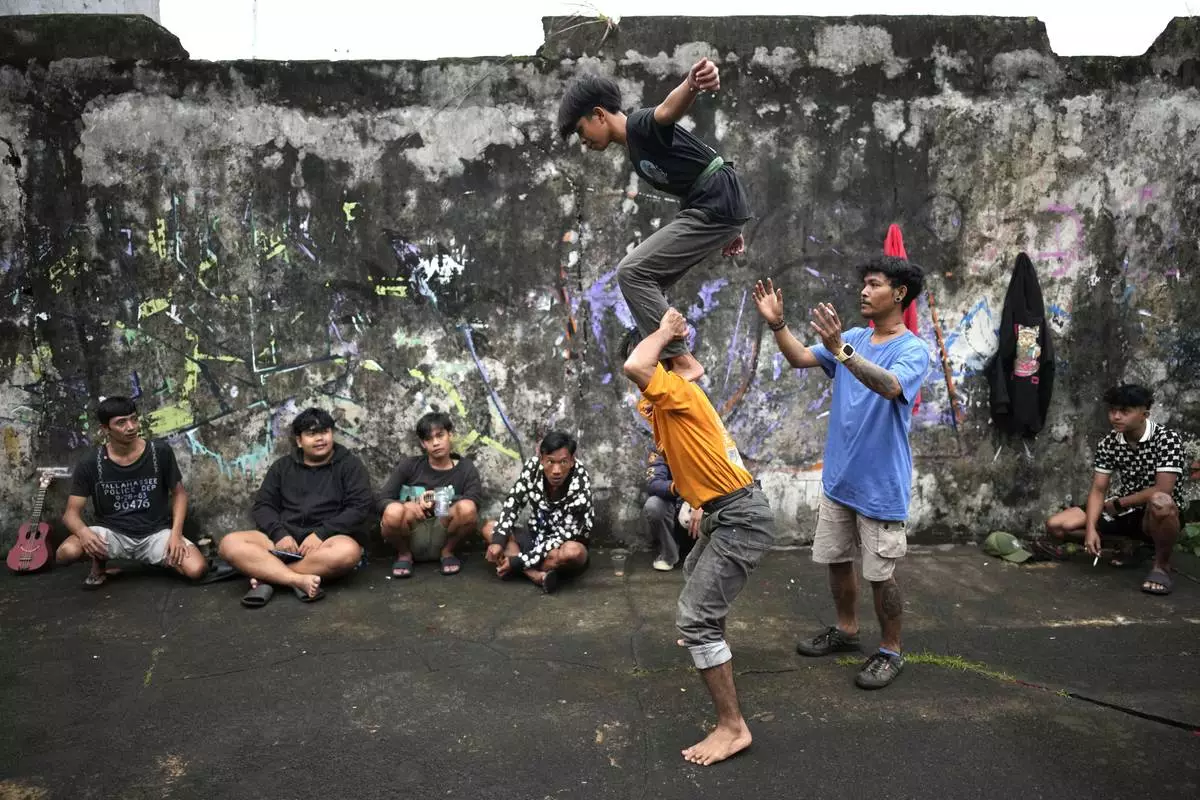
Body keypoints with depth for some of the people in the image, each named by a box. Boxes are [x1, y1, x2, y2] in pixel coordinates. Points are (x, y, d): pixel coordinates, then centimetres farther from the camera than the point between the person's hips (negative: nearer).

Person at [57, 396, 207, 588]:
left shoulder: (160, 452, -8)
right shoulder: (90, 464, -8)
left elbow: (179, 493, 3)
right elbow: (71, 513, -5)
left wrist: (175, 534, -12)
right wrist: (83, 531, -30)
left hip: (156, 532, 0)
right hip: (112, 532, 0)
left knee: (197, 570, -24)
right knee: (66, 553, -31)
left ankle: (159, 558, 11)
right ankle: (99, 564, 6)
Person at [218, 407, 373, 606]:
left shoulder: (349, 464, 6)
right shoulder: (283, 466, 16)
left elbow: (361, 506, -5)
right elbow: (262, 506, 9)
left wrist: (321, 533, -17)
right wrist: (279, 534, -12)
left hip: (329, 539, -3)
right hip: (285, 539, 3)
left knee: (348, 551, -38)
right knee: (230, 543, -22)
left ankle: (267, 577, -25)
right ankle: (300, 580, -34)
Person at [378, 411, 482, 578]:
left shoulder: (466, 468, 2)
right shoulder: (409, 465, 1)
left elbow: (474, 504, -12)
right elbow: (382, 500, -4)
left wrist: (441, 500, -22)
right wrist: (409, 506, -23)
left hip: (444, 536, 0)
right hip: (411, 537, 0)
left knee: (467, 508, -29)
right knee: (393, 512, -32)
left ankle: (447, 551, 1)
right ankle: (404, 554, 0)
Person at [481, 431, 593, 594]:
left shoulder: (580, 484, -28)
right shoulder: (533, 467, -15)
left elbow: (563, 536, -26)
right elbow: (513, 502, -6)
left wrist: (519, 562, -28)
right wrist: (498, 540, -22)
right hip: (537, 538, 6)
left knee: (572, 552, -38)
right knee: (489, 528, -12)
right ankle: (539, 576, -29)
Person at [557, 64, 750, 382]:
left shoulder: (640, 124, -10)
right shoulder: (635, 150, 19)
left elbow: (669, 108, -34)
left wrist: (693, 82, -58)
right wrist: (728, 229, 25)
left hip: (717, 206, -10)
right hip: (706, 208, 10)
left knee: (632, 272, -13)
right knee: (644, 280, 14)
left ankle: (682, 361, -11)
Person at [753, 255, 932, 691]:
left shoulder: (913, 349, -14)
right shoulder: (853, 338, 6)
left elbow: (890, 386, -34)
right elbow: (800, 359, 1)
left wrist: (841, 351, -46)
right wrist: (778, 324, -15)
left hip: (881, 485, -6)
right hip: (838, 477, 7)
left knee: (881, 573, 4)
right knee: (836, 559, 17)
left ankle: (891, 650, 22)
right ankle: (846, 630, 37)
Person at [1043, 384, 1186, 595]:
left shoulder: (1167, 439, -19)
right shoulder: (1108, 443, -4)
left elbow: (1163, 490, -28)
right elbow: (1098, 490, -6)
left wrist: (1117, 504, -16)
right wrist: (1091, 528, -21)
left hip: (1159, 515, -5)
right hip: (1123, 510, 5)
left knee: (1160, 502, -43)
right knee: (1056, 526, -10)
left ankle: (1162, 565, -14)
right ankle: (1128, 545, 10)